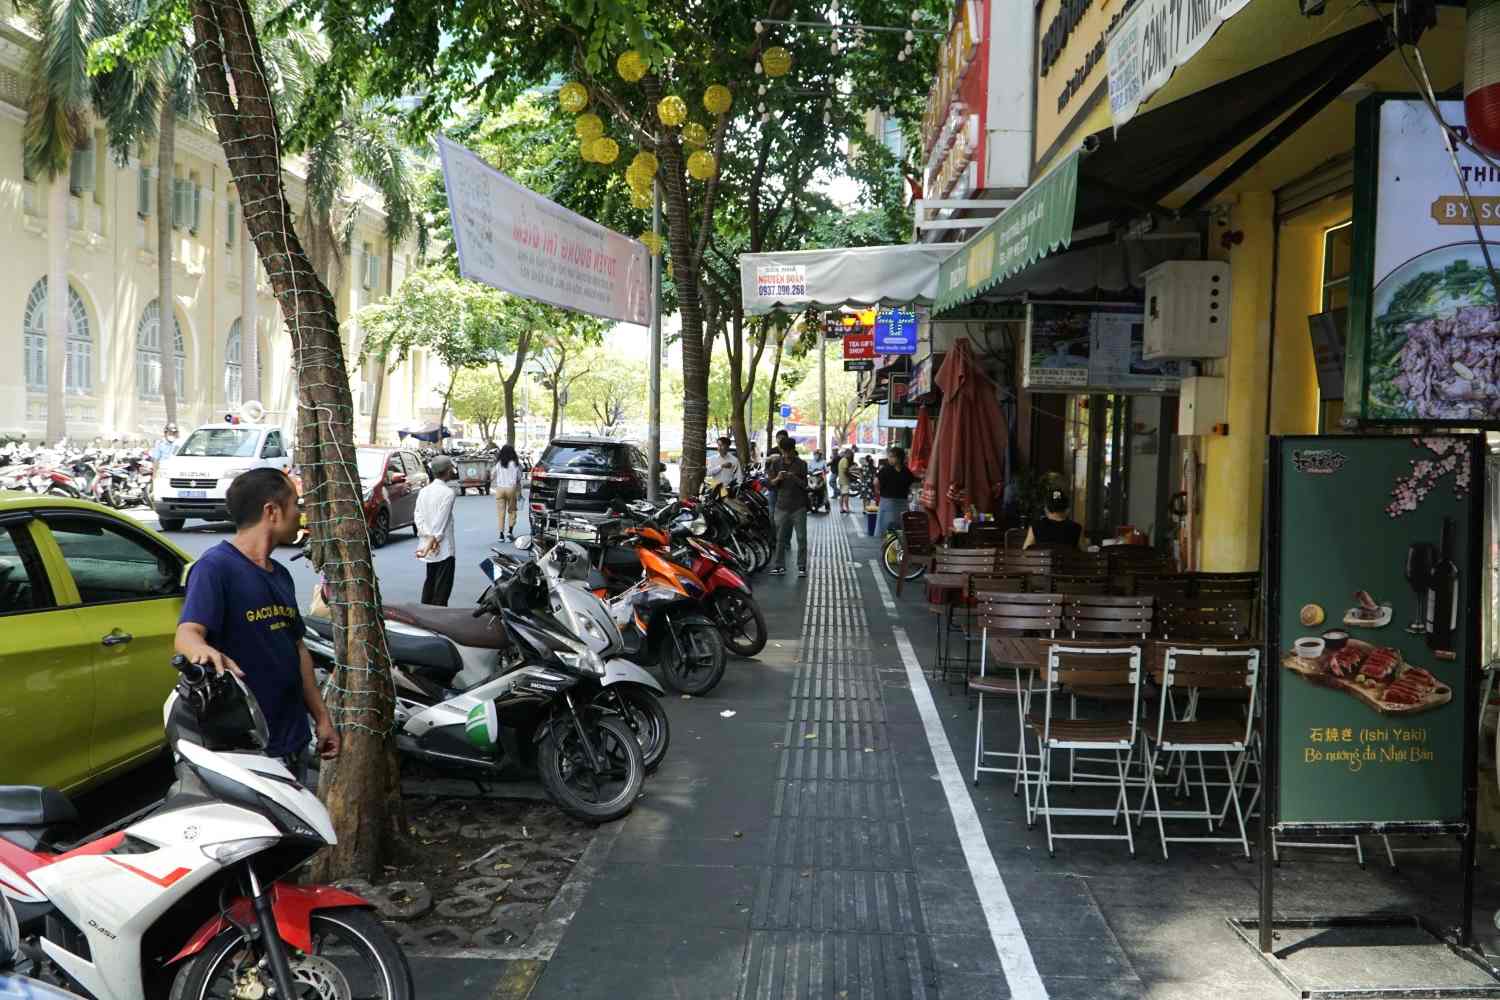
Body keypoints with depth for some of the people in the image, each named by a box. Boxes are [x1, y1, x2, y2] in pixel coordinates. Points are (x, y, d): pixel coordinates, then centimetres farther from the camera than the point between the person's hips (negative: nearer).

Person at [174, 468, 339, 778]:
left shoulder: (280, 576, 15)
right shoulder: (216, 566, -12)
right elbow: (186, 633, -25)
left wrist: (322, 716, 17)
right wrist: (204, 651, -49)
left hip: (291, 738, 9)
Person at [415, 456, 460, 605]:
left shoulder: (424, 491, 7)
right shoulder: (448, 493, -14)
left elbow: (418, 516, -1)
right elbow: (441, 521, -19)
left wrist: (427, 536, -9)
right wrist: (433, 541, -18)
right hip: (443, 548, -7)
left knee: (429, 582, 18)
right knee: (442, 587, -2)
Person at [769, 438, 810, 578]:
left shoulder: (801, 464, 0)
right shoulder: (777, 463, 7)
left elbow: (805, 485, -2)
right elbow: (771, 484, 8)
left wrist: (795, 478, -20)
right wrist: (778, 478, -13)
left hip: (799, 506, -2)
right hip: (782, 506, 2)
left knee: (801, 538, -1)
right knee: (780, 538, 2)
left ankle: (802, 567, 3)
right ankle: (779, 566, 6)